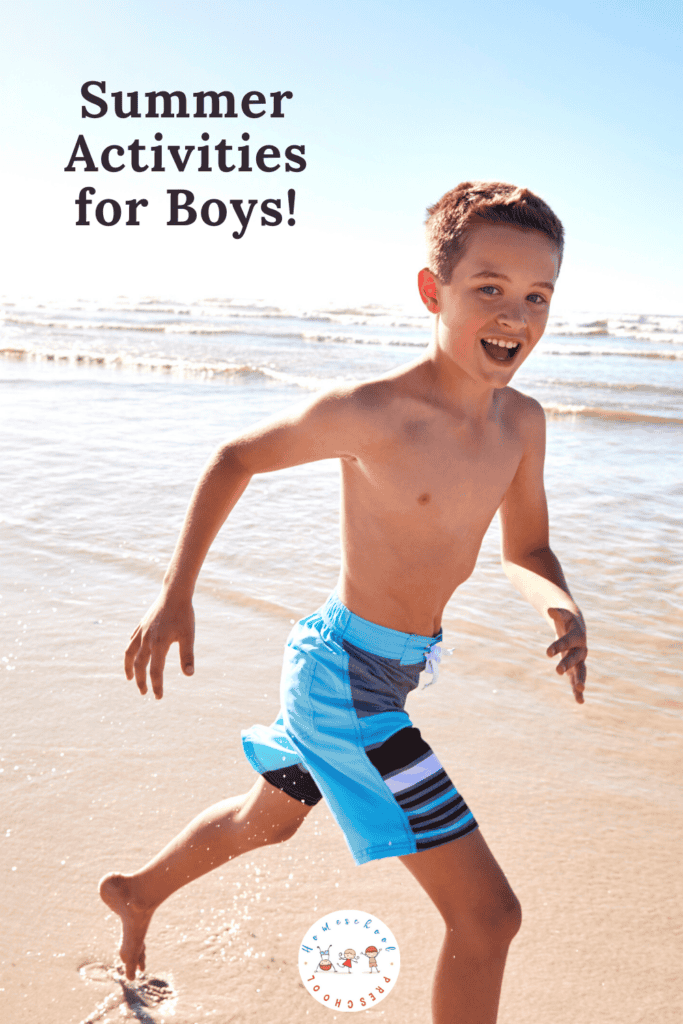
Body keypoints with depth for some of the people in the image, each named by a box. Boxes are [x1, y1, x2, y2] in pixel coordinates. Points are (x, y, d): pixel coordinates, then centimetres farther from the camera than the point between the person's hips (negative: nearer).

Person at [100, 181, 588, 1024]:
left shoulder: (522, 422, -3)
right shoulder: (370, 412, -22)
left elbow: (524, 551, 9)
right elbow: (236, 458, -8)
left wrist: (561, 605, -14)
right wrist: (175, 595, -9)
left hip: (390, 669, 8)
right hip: (347, 676, -8)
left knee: (268, 820, 32)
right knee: (487, 915, -4)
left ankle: (139, 891, 60)